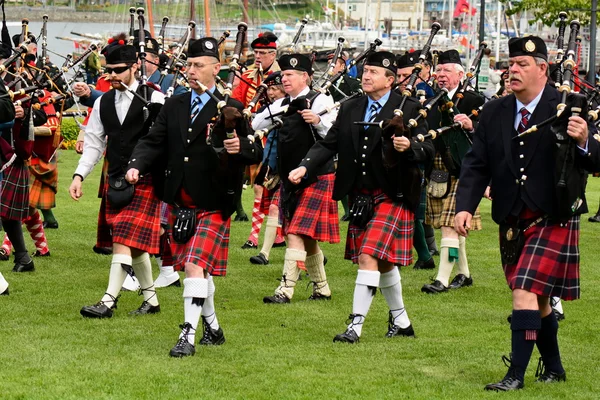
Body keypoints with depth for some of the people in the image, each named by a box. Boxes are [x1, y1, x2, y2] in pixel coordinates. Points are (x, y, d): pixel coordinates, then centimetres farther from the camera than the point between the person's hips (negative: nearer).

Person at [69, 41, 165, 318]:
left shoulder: (154, 100, -7)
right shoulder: (103, 102, 9)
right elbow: (94, 143, 12)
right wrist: (79, 175, 1)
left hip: (144, 181, -6)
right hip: (115, 181, 6)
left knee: (124, 240, -13)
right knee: (135, 245, 11)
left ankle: (108, 301, -13)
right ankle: (151, 299, 23)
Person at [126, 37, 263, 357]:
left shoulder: (230, 109, -7)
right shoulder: (174, 106, 9)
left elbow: (256, 153, -10)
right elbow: (154, 142, 6)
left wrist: (240, 148, -33)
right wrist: (136, 165, -13)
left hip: (213, 206, -6)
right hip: (180, 204, 6)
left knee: (196, 265, -15)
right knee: (197, 268, 17)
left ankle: (188, 336, -14)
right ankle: (212, 327, 34)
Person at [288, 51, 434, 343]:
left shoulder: (409, 109, -5)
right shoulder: (350, 109, 9)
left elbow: (428, 150, -8)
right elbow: (328, 144, 7)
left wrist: (409, 147, -29)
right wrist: (305, 168, -8)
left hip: (392, 198, -6)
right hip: (360, 197, 6)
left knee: (369, 257, -15)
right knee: (383, 262, 15)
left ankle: (355, 325, -12)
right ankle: (401, 321, 31)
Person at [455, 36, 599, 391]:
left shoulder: (568, 110, -10)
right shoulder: (495, 113, 4)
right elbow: (476, 165, 3)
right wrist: (465, 207, -10)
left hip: (553, 219, -5)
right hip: (513, 222, 5)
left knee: (526, 292, -15)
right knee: (538, 300, 16)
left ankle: (517, 374, -9)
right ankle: (554, 368, 33)